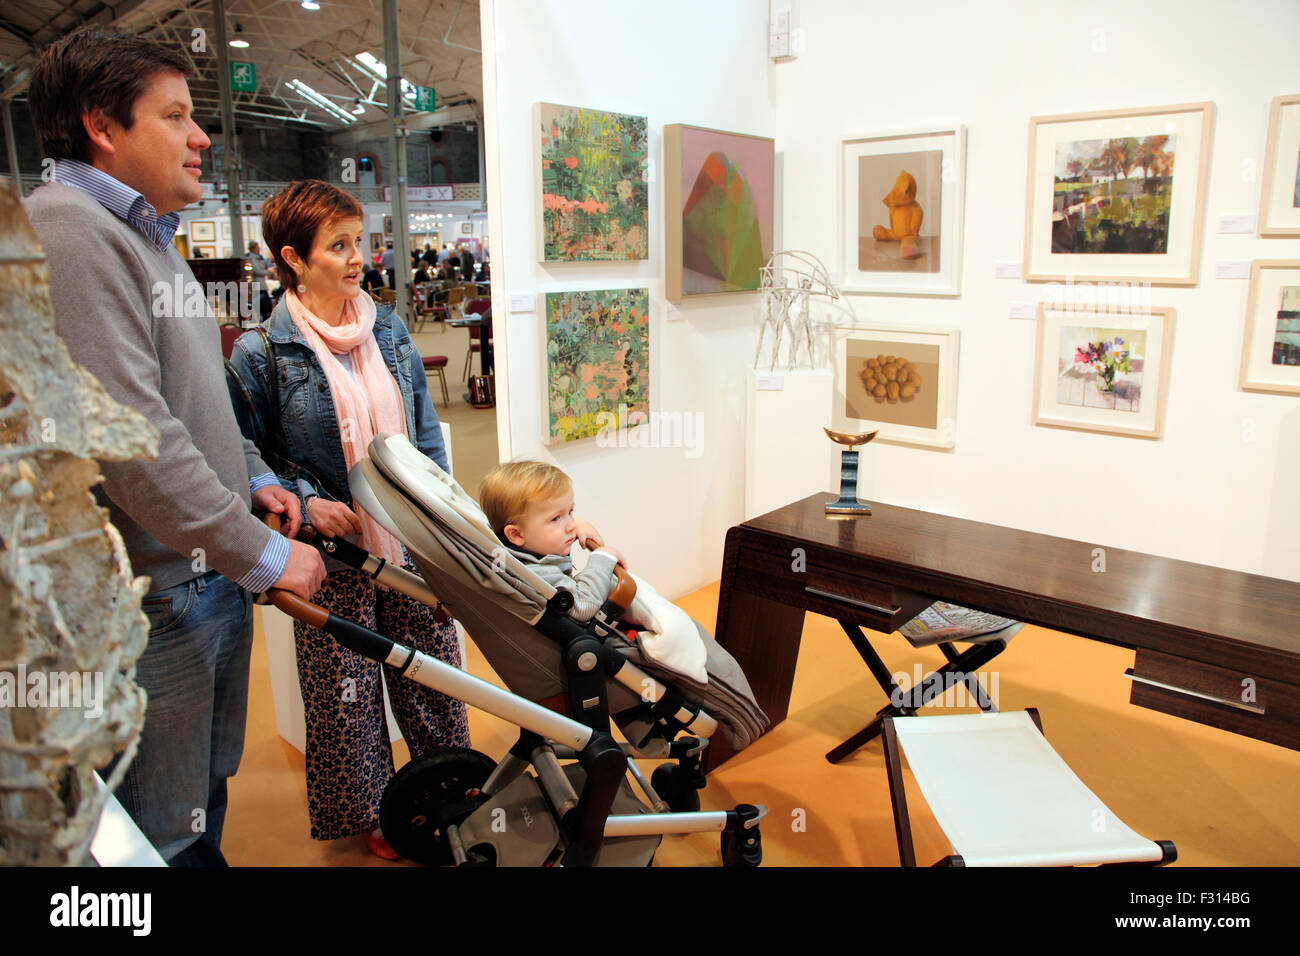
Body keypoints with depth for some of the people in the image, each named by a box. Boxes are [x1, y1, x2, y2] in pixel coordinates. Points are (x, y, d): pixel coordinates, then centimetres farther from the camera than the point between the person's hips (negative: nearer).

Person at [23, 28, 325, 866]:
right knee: (164, 836, 7)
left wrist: (251, 477, 11)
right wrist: (263, 555, -20)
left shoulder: (150, 236, 16)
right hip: (153, 601, -10)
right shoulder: (64, 229, -18)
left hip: (213, 575, 10)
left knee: (207, 796, 24)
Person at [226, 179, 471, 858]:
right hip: (335, 553, -4)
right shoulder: (260, 354, -9)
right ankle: (369, 813, 33)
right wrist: (308, 502, -16)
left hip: (414, 544, 4)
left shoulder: (388, 330, 5)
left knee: (434, 671, 15)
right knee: (347, 688, 10)